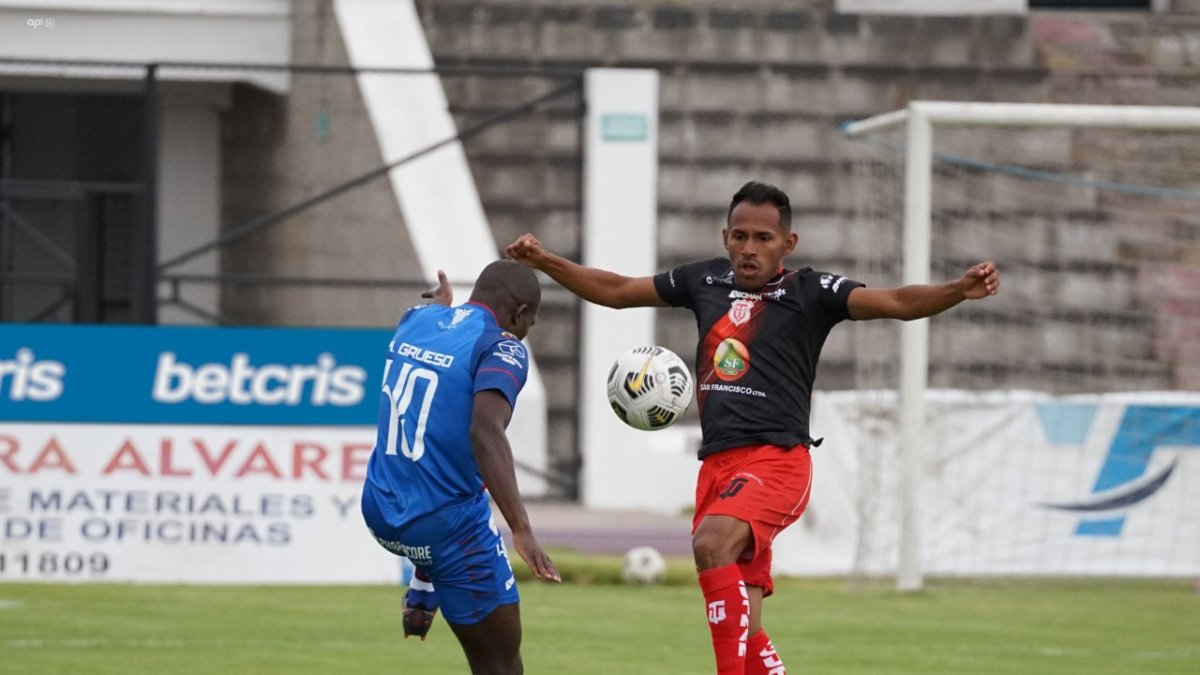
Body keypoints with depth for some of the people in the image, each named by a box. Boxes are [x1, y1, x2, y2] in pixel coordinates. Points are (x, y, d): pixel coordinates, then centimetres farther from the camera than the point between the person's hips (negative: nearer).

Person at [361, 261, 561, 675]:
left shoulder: (416, 321, 7)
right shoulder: (501, 349, -14)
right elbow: (486, 431, -31)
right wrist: (521, 529, -37)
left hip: (379, 513, 7)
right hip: (444, 525, -7)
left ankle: (424, 594, 28)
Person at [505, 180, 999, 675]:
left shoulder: (810, 293, -2)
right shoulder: (706, 281, 13)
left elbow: (898, 303, -12)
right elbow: (615, 291, 25)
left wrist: (959, 290, -30)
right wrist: (543, 261, 19)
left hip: (776, 461, -6)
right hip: (717, 464, 6)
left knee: (712, 542, -33)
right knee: (742, 628, 4)